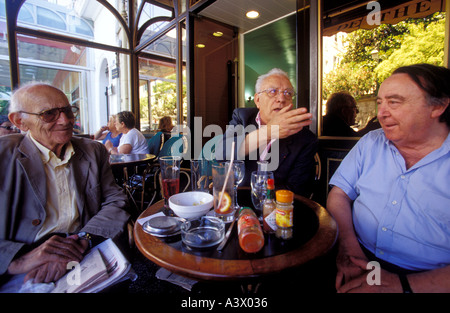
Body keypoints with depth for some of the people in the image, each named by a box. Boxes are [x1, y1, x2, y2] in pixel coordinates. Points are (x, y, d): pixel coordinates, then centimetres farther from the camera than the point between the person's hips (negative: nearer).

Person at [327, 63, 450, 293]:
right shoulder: (371, 143, 5)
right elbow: (340, 194, 2)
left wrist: (403, 284, -20)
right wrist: (348, 244, -12)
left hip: (421, 281, -2)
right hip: (359, 259, 3)